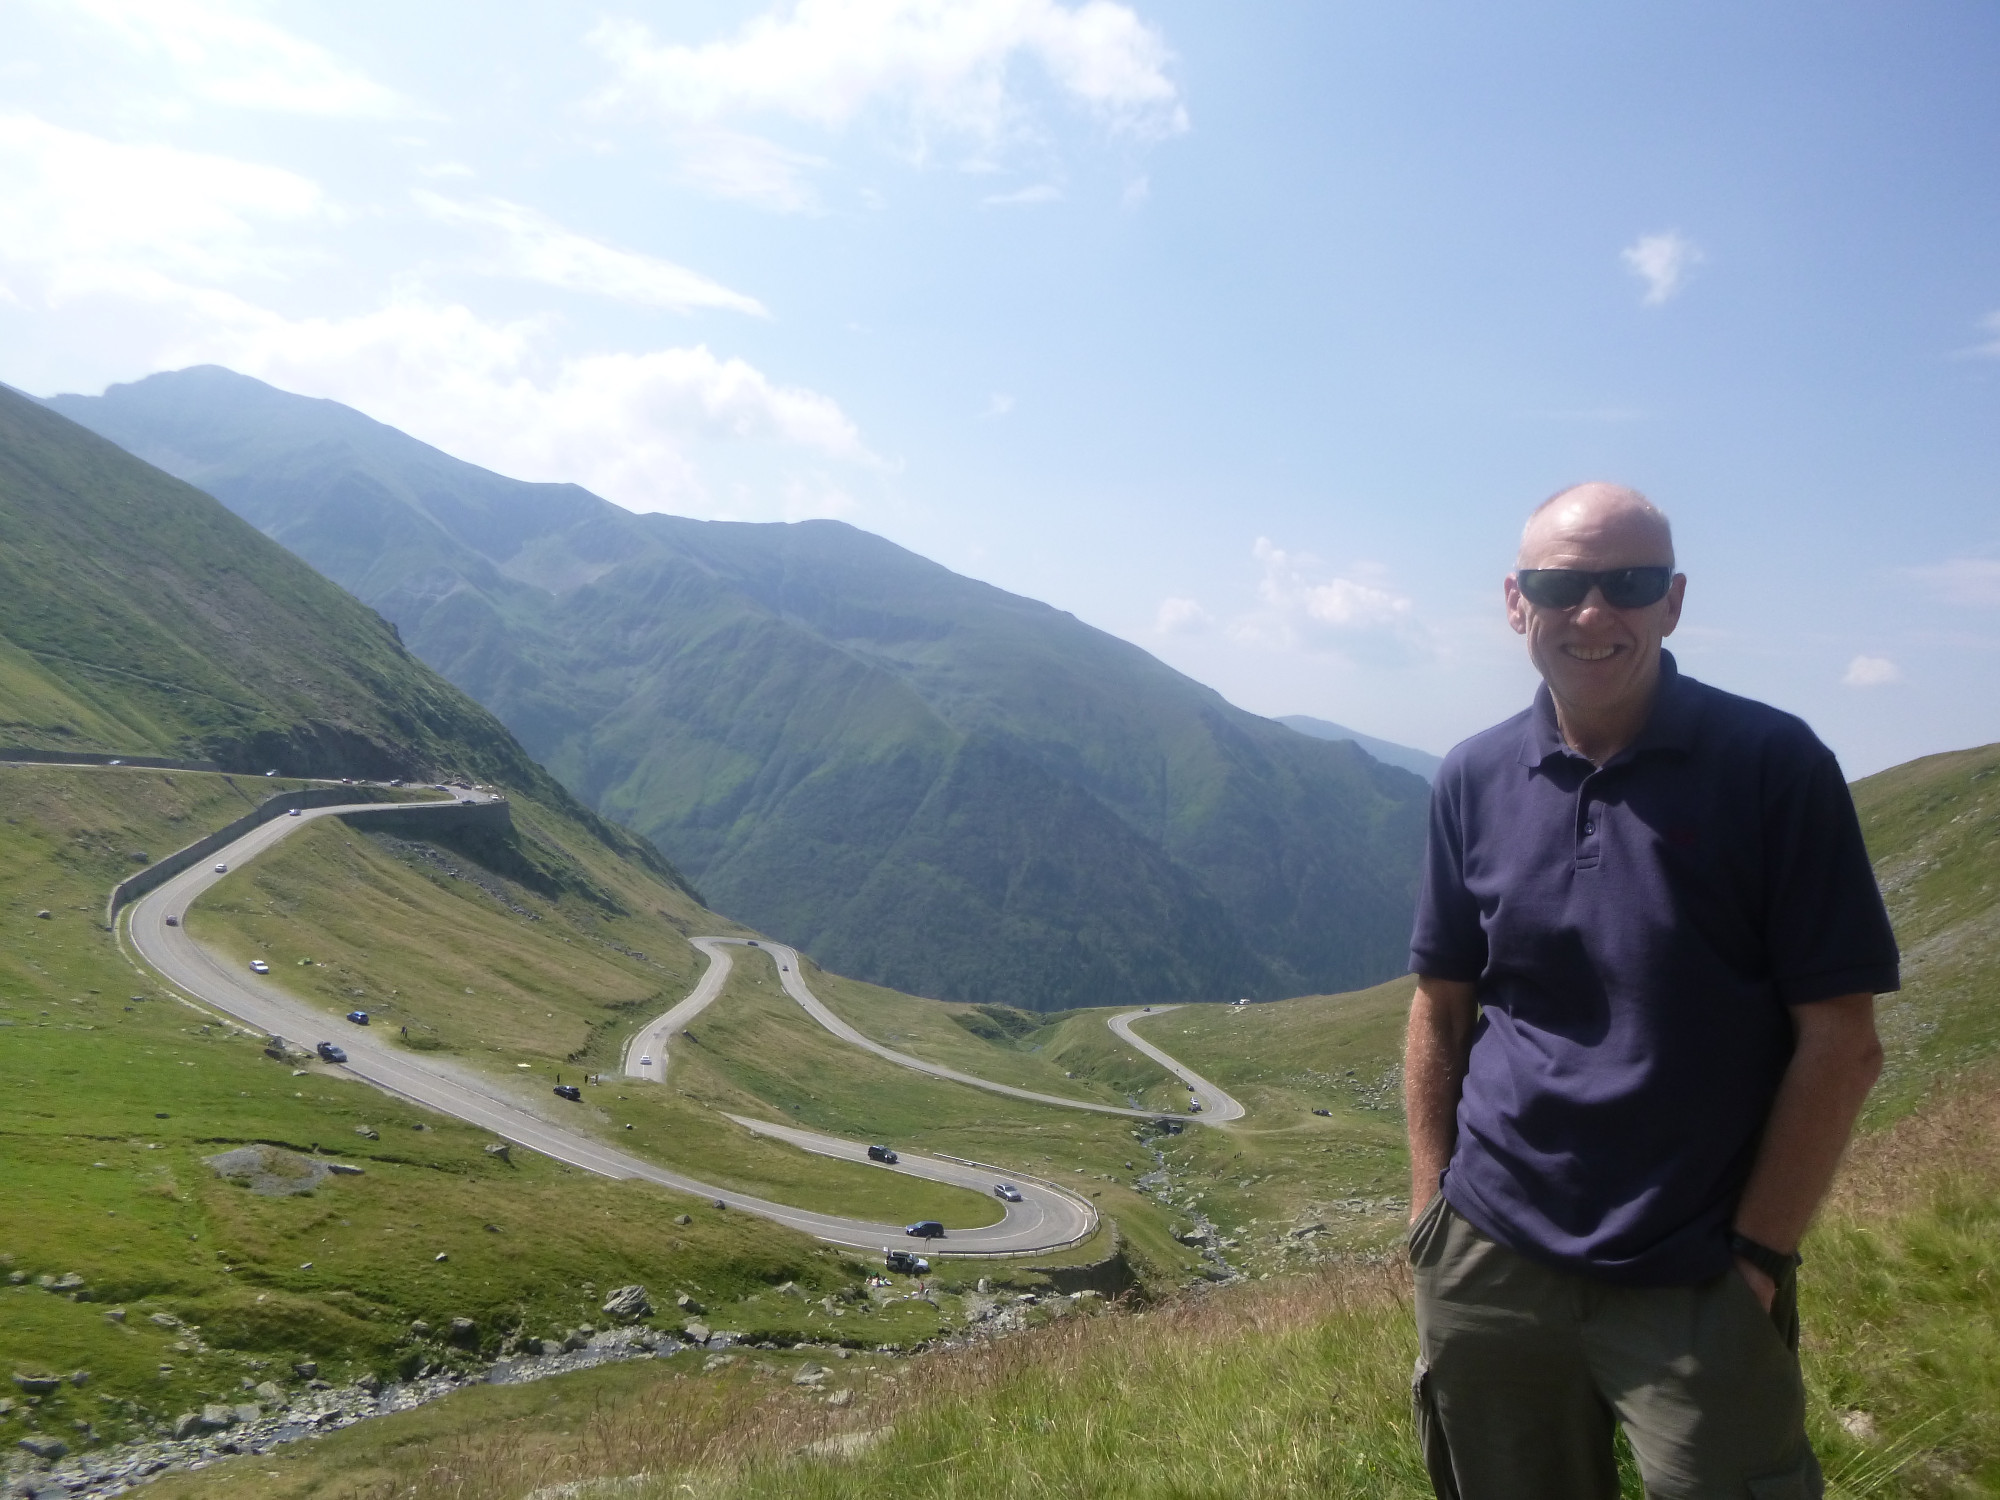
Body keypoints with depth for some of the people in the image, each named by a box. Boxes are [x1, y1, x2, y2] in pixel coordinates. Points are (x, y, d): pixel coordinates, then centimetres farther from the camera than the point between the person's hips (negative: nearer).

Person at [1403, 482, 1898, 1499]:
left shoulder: (1773, 767, -9)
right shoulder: (1473, 780, 1)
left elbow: (1841, 1042, -8)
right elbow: (1442, 1009, 6)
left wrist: (1757, 1255, -9)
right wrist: (1430, 1212, 2)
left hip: (1695, 1290, -3)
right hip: (1488, 1264, 3)